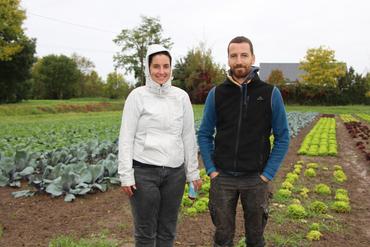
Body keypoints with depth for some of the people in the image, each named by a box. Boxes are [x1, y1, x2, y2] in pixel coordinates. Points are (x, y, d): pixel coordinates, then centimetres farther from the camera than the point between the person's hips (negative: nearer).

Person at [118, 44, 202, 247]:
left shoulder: (181, 97, 5)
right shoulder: (137, 96, -4)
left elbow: (188, 136, 8)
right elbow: (126, 137, -5)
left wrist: (192, 171, 9)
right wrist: (126, 175, -9)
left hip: (175, 172, 3)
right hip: (144, 171, -3)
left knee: (168, 230, 13)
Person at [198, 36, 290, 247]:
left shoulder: (270, 94, -6)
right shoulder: (216, 94, -2)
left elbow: (283, 138, -1)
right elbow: (204, 135, 6)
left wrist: (268, 174, -7)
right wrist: (211, 170, -2)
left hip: (255, 179, 0)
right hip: (223, 178, 1)